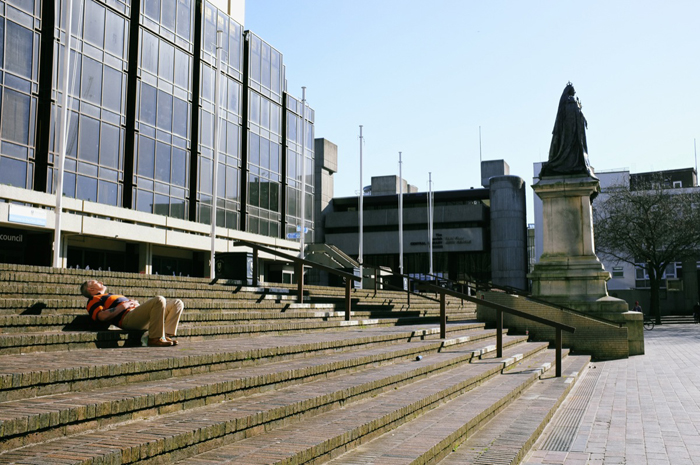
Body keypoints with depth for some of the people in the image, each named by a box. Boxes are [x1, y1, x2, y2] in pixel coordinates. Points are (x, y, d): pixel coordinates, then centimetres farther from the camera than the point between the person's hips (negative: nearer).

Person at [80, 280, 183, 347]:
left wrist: (134, 303, 10)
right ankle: (155, 338, -28)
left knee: (177, 303, 1)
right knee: (159, 300, -31)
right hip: (128, 317, -9)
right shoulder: (94, 300, 13)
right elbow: (102, 316, -9)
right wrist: (123, 306, -8)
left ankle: (167, 334, -15)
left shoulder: (109, 296, 40)